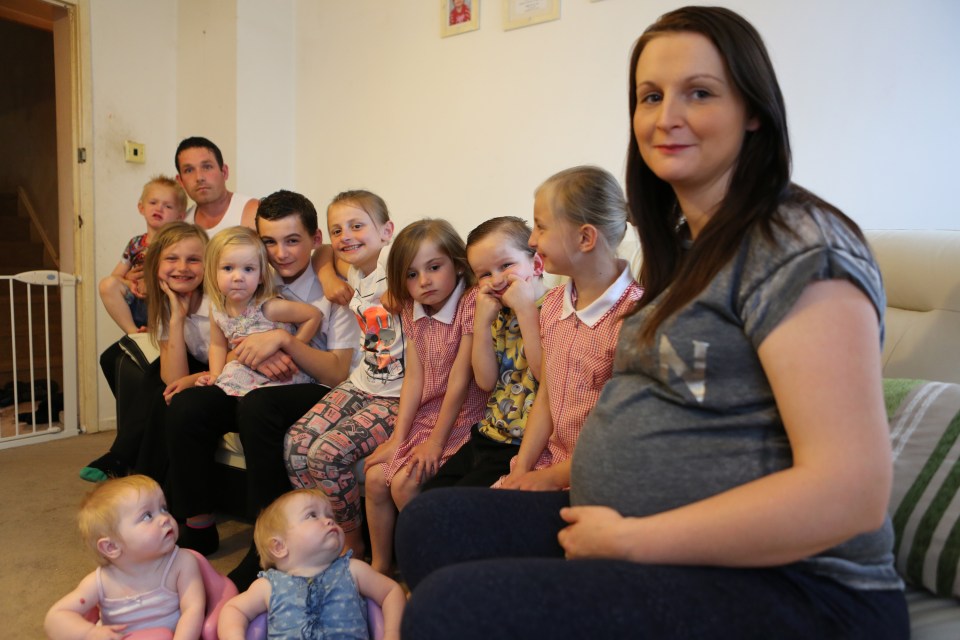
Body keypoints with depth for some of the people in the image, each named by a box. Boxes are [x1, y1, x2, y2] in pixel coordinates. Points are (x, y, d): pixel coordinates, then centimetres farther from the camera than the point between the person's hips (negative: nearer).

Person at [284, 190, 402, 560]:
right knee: (295, 443, -8)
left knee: (328, 453, -20)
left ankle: (352, 542, 5)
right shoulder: (356, 275, 10)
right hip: (362, 383, 8)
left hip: (398, 396, -7)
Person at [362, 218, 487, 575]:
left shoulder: (471, 304, -18)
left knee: (404, 483, -18)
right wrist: (398, 438, -6)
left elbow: (459, 380, -18)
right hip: (423, 417, 7)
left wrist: (435, 442, -15)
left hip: (460, 421, -7)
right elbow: (414, 379, 1)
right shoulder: (413, 312, 5)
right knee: (375, 477, -2)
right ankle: (379, 566, 19)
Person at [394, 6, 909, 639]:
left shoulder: (798, 244, -14)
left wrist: (629, 538, -18)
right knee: (432, 521, 0)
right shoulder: (686, 245, 13)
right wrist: (566, 478, 7)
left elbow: (850, 492, -22)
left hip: (785, 586, -8)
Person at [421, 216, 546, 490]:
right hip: (488, 434, 7)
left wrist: (526, 307, -23)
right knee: (428, 495, 8)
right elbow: (486, 381, 2)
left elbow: (546, 373, -27)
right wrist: (482, 320, -7)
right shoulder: (500, 315, 11)